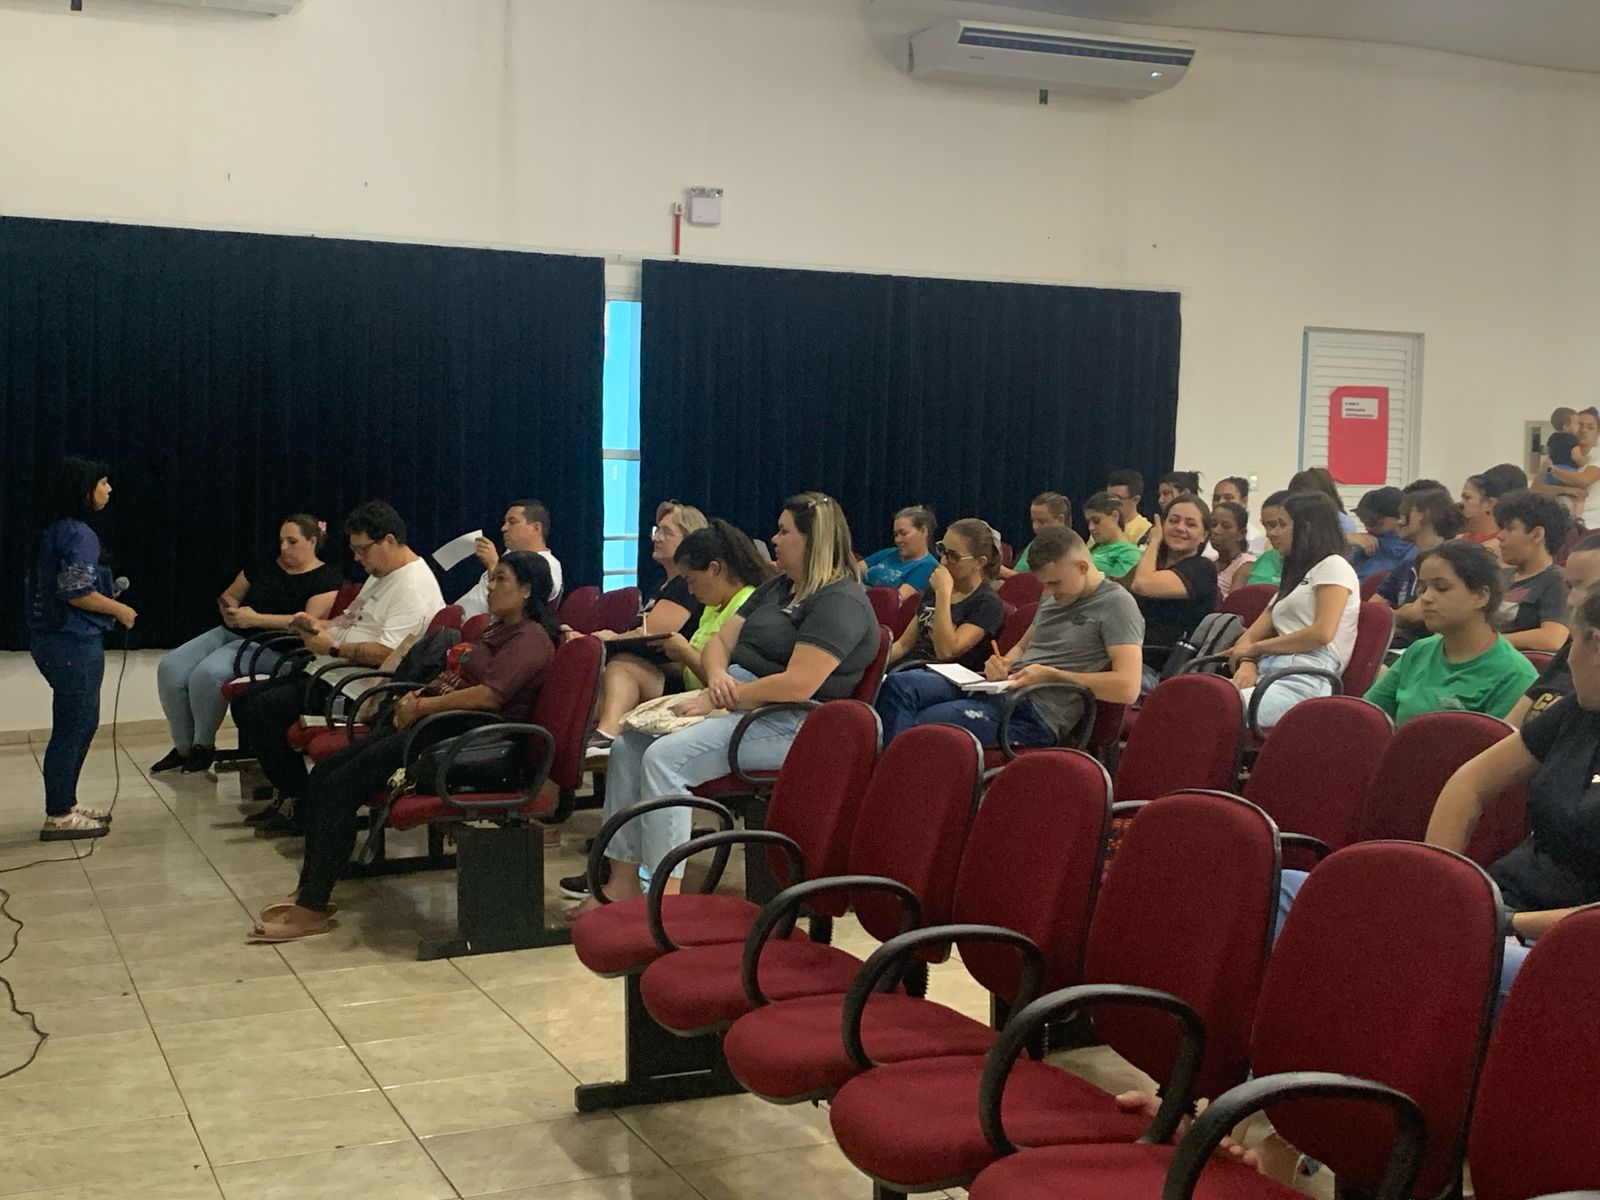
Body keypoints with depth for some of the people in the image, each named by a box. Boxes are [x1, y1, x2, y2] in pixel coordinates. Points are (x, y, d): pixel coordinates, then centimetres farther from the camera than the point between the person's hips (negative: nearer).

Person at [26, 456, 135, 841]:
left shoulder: (54, 531, 12)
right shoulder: (78, 534, -17)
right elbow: (76, 592, -23)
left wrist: (109, 600, 15)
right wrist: (119, 609, -9)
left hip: (55, 639, 10)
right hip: (74, 643, -10)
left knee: (82, 723, 19)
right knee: (72, 726, -1)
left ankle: (66, 803, 27)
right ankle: (59, 817, 6)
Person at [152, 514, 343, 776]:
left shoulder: (327, 578, -3)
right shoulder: (265, 567, 16)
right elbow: (229, 596, 23)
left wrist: (256, 619, -18)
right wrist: (230, 610, -2)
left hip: (270, 645, -7)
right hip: (230, 633, 7)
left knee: (208, 673, -31)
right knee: (170, 668, -13)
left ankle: (204, 746, -7)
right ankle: (183, 747, 1)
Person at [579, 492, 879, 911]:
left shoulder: (841, 603, -13)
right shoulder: (775, 589, 19)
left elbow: (797, 685, -23)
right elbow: (720, 641, 17)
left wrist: (720, 699, -18)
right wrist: (716, 674, -8)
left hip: (787, 724, -10)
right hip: (736, 702, 10)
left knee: (665, 757, -26)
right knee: (627, 746, -3)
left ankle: (665, 894, -23)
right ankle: (623, 879, -5)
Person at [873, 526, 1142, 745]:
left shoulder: (1116, 604, -8)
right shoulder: (1053, 596, 19)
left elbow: (1127, 688, -19)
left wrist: (1051, 675, -15)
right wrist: (1004, 664, 5)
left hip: (1036, 711, -9)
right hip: (1004, 687, 9)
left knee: (918, 727, -26)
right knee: (898, 686, -15)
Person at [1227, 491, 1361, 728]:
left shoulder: (1334, 566, 8)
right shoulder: (1293, 577, 33)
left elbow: (1322, 633, -7)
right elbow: (1254, 634, 23)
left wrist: (1257, 647, 0)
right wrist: (1247, 662, -1)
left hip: (1305, 682, -7)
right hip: (1268, 675, 7)